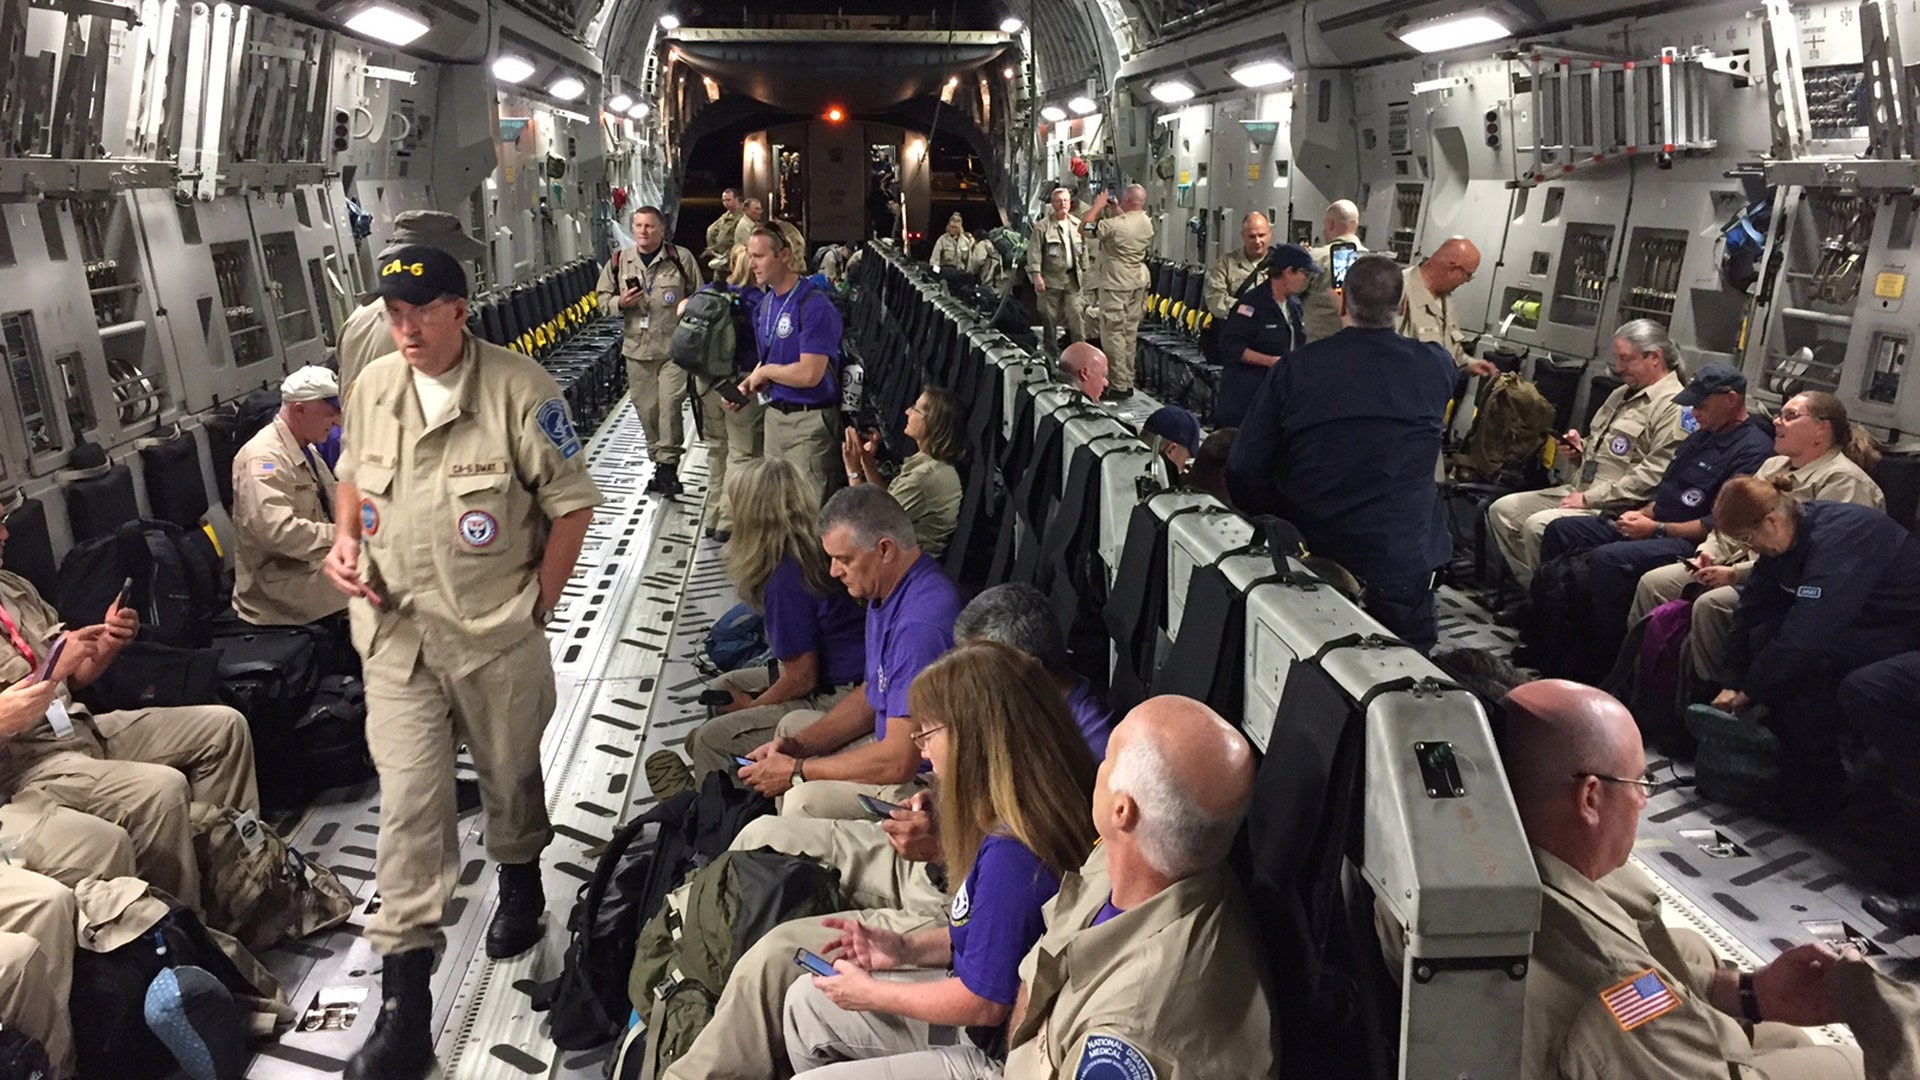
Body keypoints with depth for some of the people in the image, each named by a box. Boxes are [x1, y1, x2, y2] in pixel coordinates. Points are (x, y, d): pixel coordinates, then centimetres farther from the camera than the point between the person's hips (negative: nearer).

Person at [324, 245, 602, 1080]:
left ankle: (520, 882, 49)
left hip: (495, 634, -3)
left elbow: (571, 503, -9)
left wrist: (538, 604, -9)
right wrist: (344, 542, 1)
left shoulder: (519, 389, -13)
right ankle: (404, 998, 7)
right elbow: (353, 474, 20)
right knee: (407, 801, 1)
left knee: (510, 775, 17)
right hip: (396, 633, 3)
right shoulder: (372, 387, 2)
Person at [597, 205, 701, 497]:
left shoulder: (681, 258, 0)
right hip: (637, 349, 3)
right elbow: (603, 298, 15)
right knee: (647, 410, 8)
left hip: (674, 347, -3)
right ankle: (660, 463, 21)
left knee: (670, 404, -15)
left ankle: (668, 464, -6)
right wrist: (620, 303, -7)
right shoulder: (619, 262, 7)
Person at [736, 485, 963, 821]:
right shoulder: (886, 592, 5)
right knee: (793, 724, 22)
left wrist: (798, 771, -17)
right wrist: (798, 745, 3)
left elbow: (899, 762, -28)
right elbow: (871, 696, 17)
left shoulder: (921, 623, -29)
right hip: (901, 744, 11)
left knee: (805, 801, -28)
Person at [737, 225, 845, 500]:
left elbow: (808, 374, -25)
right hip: (775, 413, 8)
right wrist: (747, 386, 1)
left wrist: (764, 372, -10)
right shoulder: (766, 303, 9)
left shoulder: (815, 307, -18)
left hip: (809, 420, -8)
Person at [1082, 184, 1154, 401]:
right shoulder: (1147, 223, 3)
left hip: (1116, 285, -8)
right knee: (1130, 334, 15)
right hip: (1138, 283, 8)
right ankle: (1128, 382, 22)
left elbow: (1085, 227, -12)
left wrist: (1097, 206, 0)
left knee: (1113, 334, -3)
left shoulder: (1115, 225, -22)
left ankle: (1119, 386, -4)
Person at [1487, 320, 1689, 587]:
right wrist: (1580, 449, 7)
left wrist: (1591, 498, -19)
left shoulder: (1673, 407, -13)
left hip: (1617, 510, -10)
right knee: (1502, 510, 1)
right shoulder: (1621, 394, 20)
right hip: (1579, 491, 10)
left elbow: (1654, 476, -22)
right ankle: (1531, 588, 5)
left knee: (1538, 525, -28)